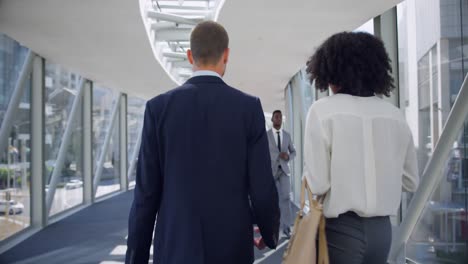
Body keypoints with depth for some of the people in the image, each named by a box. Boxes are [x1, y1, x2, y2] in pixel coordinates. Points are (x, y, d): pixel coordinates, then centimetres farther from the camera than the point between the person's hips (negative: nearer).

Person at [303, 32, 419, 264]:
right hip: (381, 229, 5)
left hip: (342, 229, -4)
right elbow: (411, 182, 10)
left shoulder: (323, 111, -11)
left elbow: (317, 184, -15)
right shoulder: (395, 115, 2)